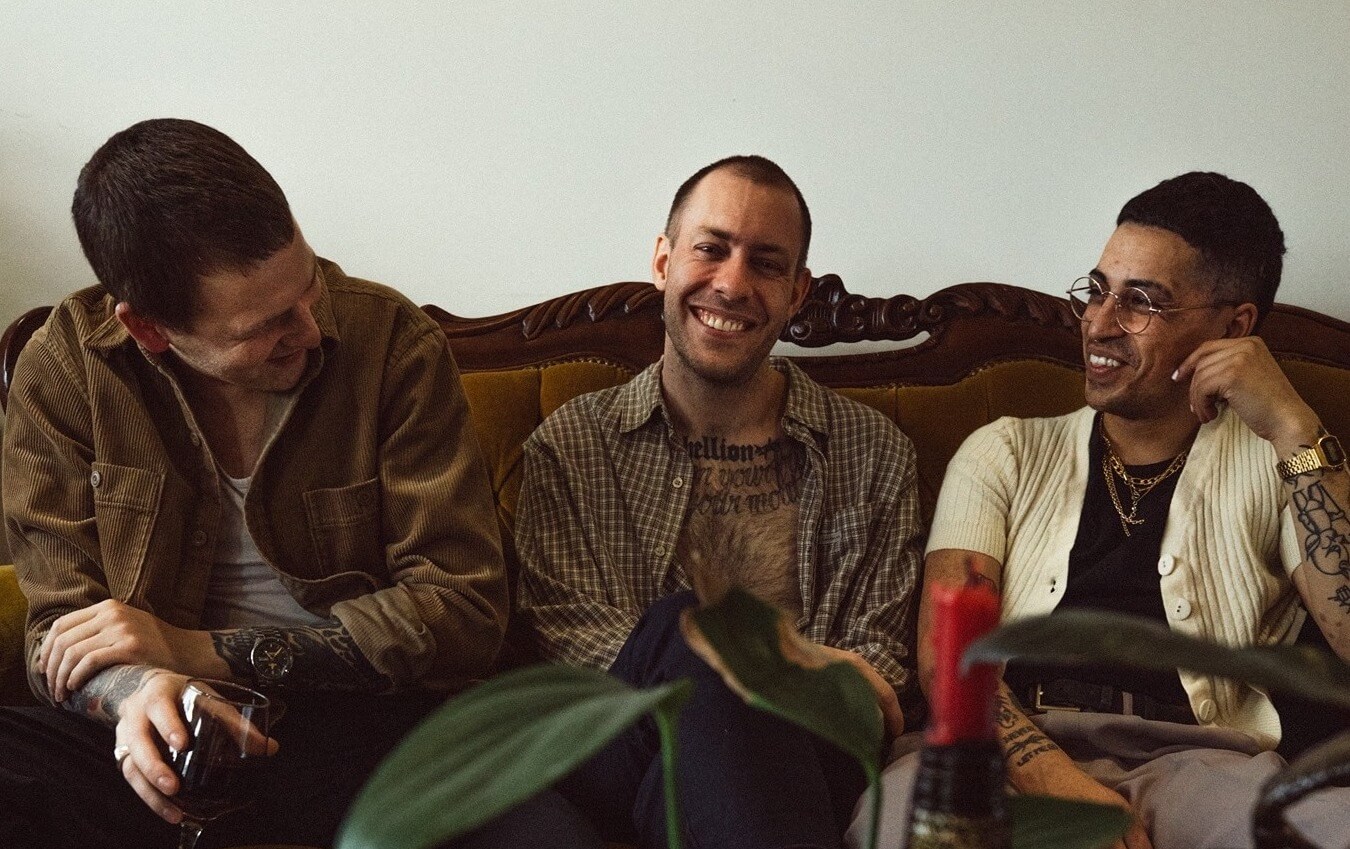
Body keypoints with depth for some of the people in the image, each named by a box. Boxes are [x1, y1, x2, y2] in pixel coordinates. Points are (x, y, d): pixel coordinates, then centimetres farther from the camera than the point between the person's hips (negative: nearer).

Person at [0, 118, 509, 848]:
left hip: (355, 727, -1)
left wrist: (198, 650, -13)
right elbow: (64, 625, 1)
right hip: (173, 736, 1)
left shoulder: (390, 342, -7)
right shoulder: (65, 369, -3)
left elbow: (461, 611, -10)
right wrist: (140, 692, -24)